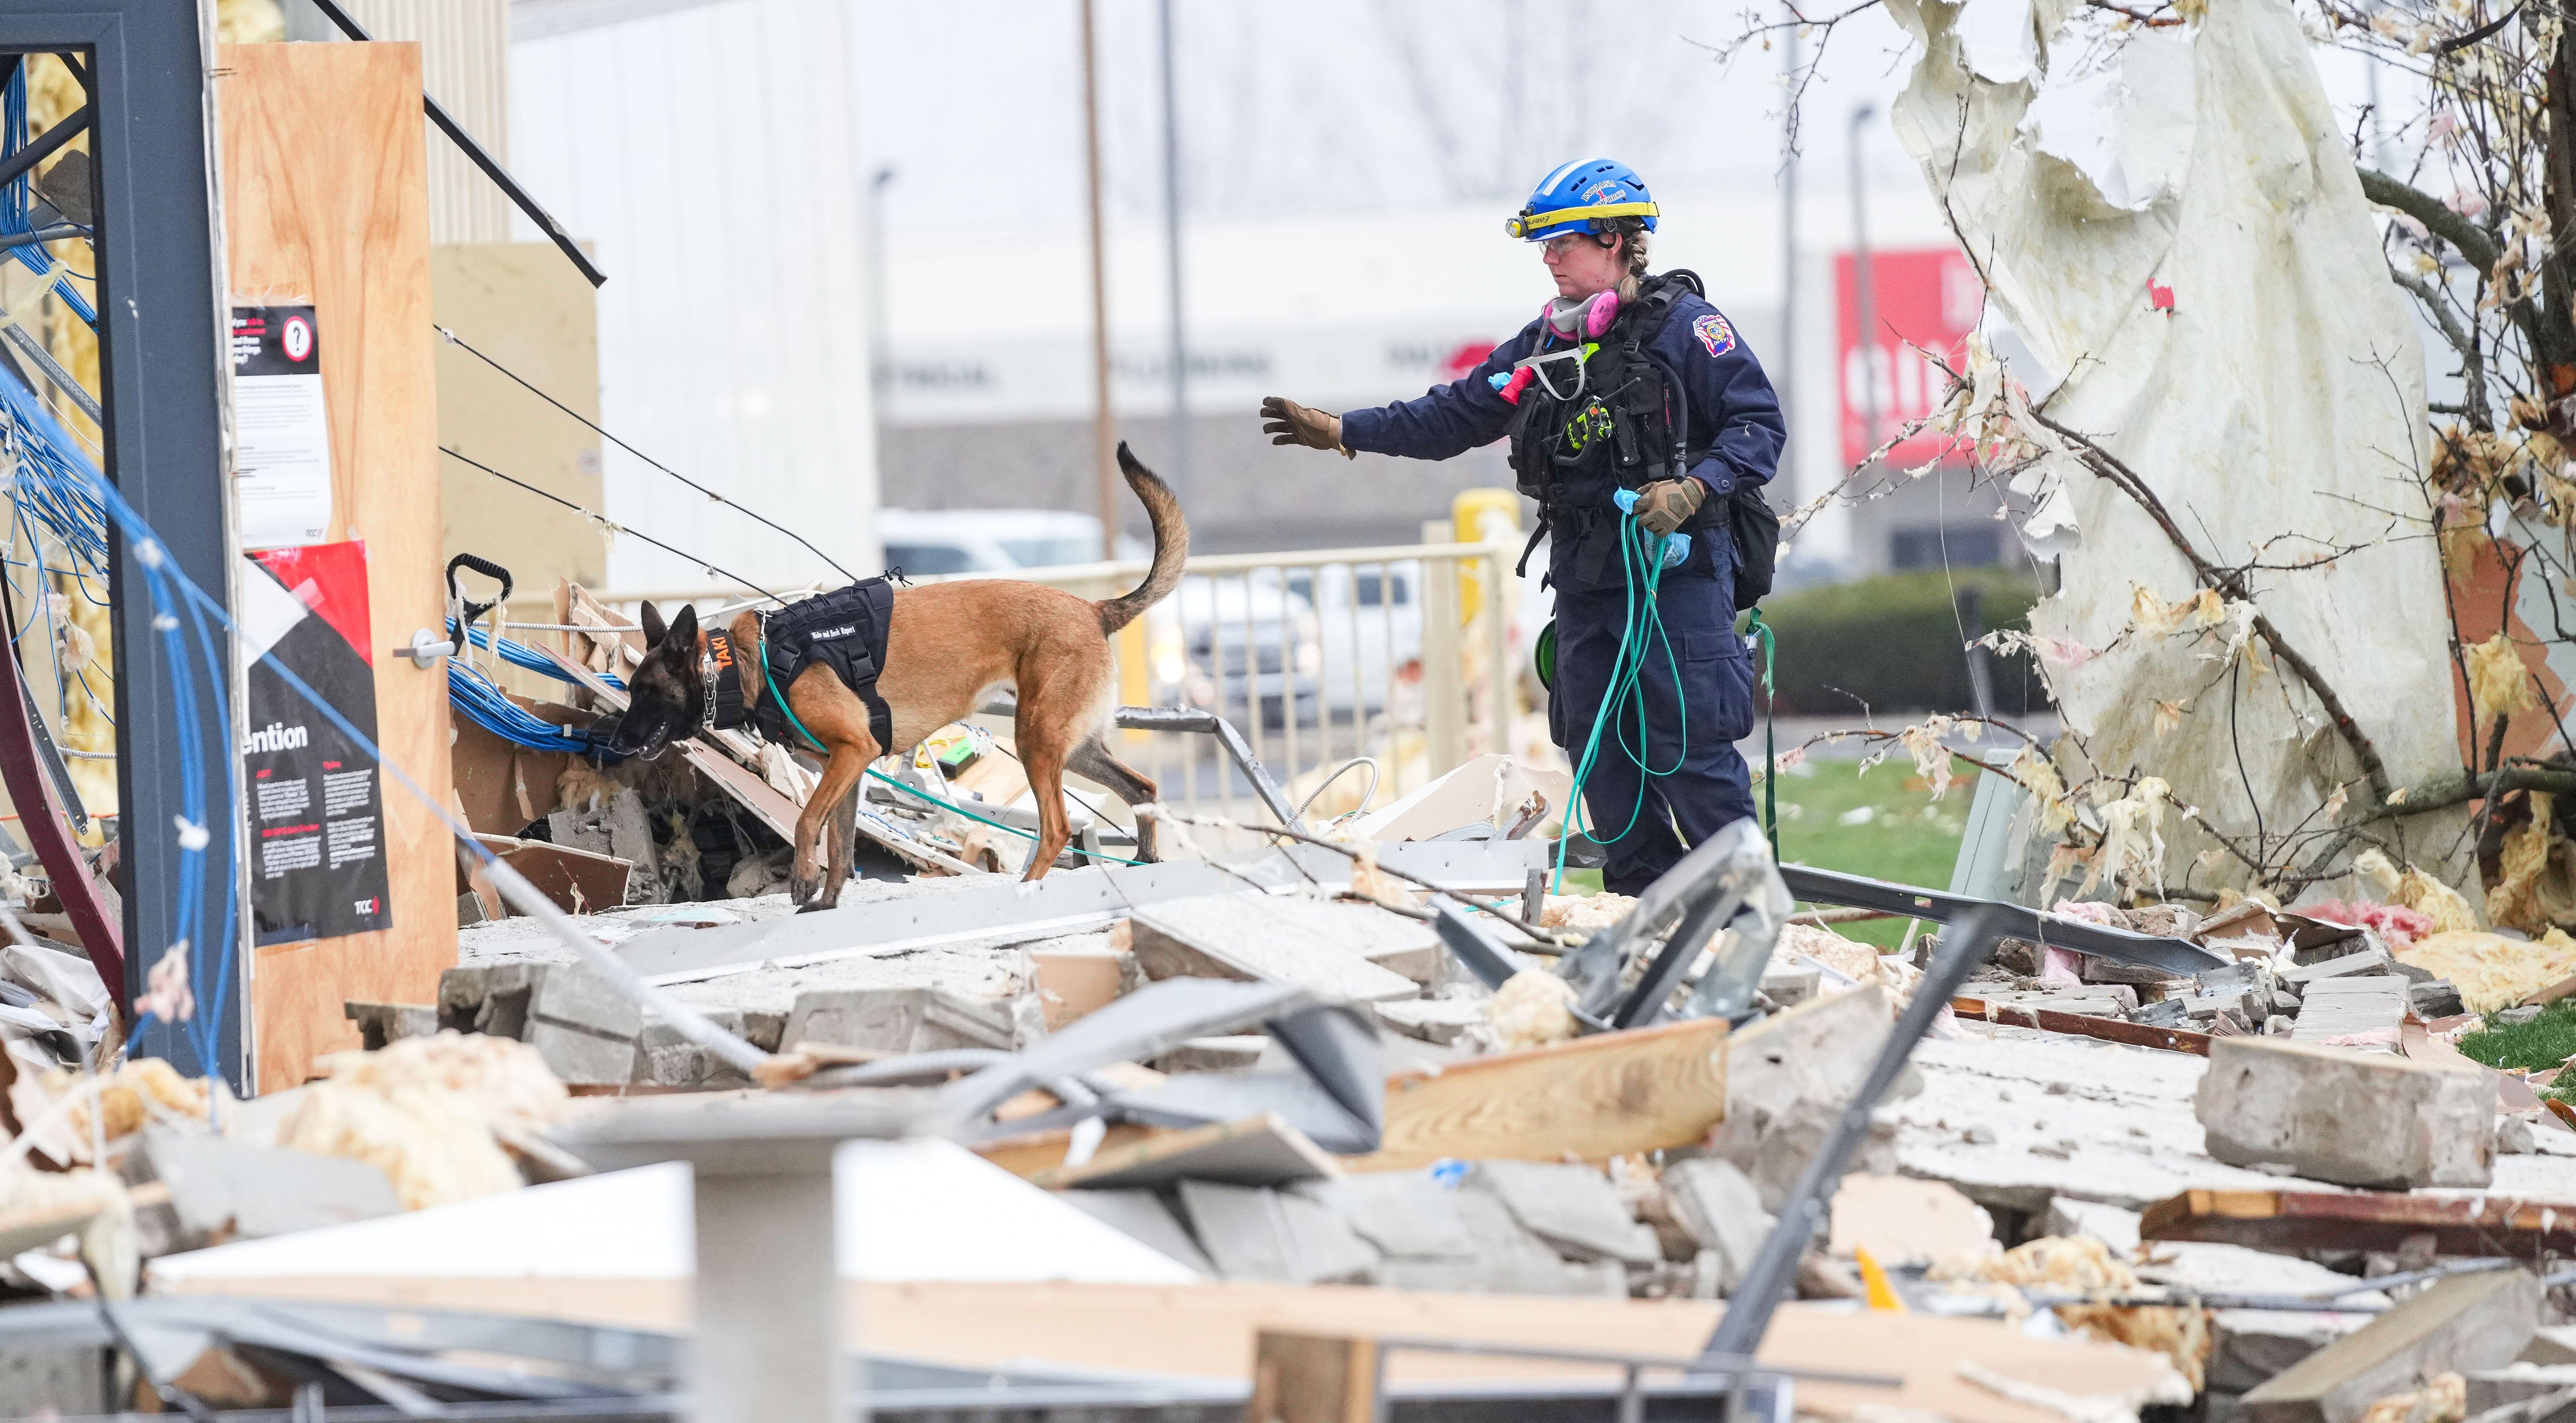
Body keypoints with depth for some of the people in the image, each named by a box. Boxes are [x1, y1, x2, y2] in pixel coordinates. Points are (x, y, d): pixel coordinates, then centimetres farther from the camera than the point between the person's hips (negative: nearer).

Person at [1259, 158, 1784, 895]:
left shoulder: (1684, 326, -5)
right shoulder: (1545, 344, 17)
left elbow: (1759, 424, -8)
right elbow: (1458, 414, 23)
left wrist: (1694, 488, -22)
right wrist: (1342, 432, 19)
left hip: (1677, 574, -7)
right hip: (1587, 582, 7)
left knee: (1691, 747, -12)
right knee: (1600, 752, 6)